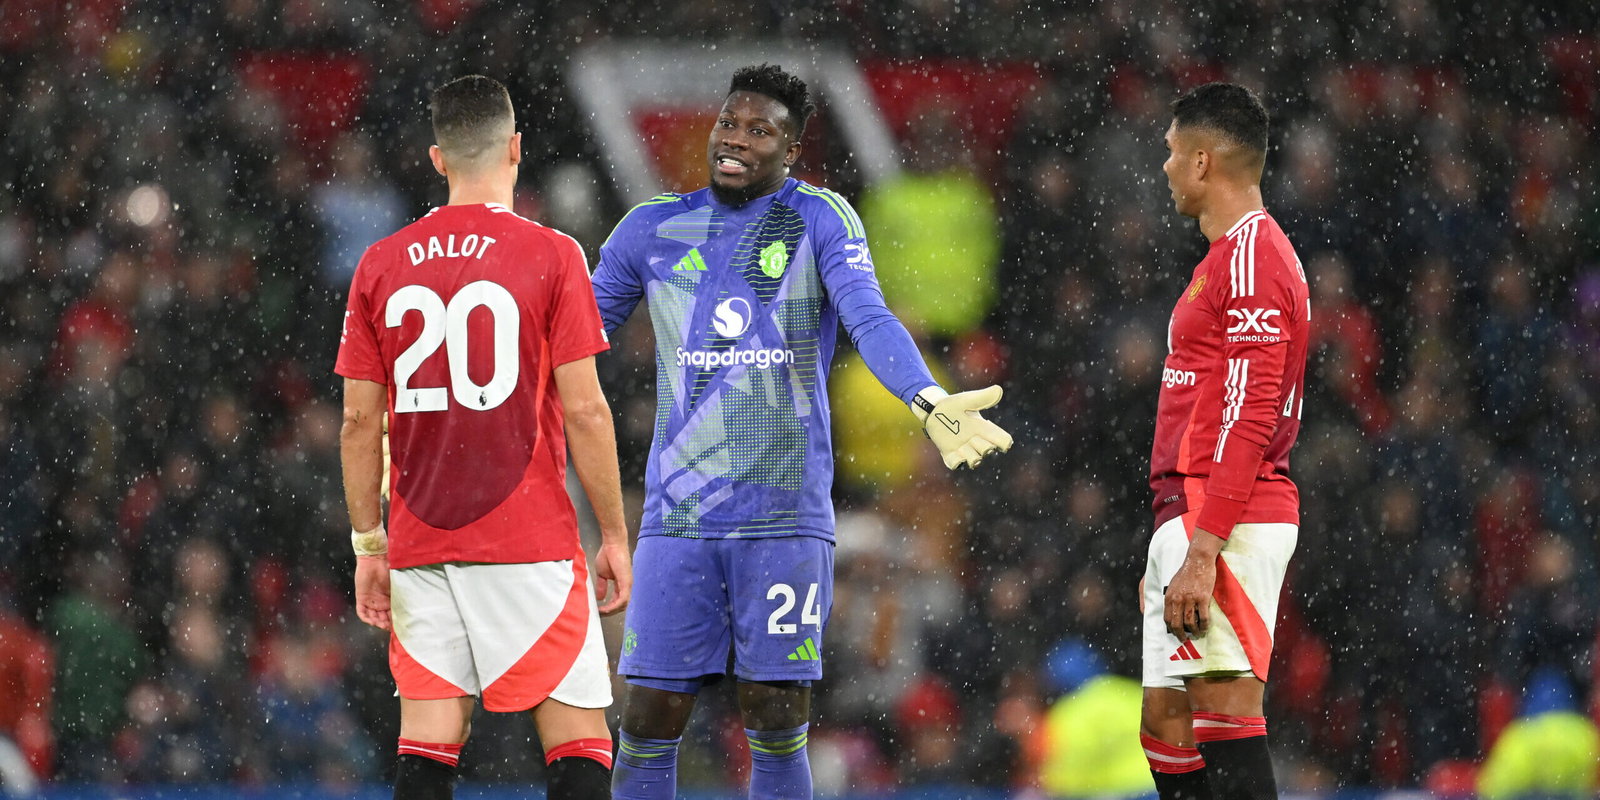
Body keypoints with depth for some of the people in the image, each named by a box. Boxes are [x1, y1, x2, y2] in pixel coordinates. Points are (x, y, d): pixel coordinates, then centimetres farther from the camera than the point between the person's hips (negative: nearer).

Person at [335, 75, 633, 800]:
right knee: (577, 738, 0)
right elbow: (584, 410, -7)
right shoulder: (551, 256, -5)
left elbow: (359, 421, 6)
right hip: (529, 548, -3)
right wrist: (614, 535, 1)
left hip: (419, 548, 3)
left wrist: (368, 544, 13)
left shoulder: (380, 265, 5)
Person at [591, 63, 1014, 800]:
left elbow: (869, 319, -15)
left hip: (785, 520, -2)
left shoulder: (820, 221, 0)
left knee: (776, 726, -2)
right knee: (648, 723, -2)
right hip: (676, 518, 2)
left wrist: (929, 402, -33)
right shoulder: (652, 230, 9)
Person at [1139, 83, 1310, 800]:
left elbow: (1249, 417, -19)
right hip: (1185, 524, 10)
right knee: (1165, 721, 8)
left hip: (1226, 526, -10)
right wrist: (1167, 553, 26)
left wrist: (1201, 551, -23)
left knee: (1226, 712, -13)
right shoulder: (1224, 257, 21)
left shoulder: (1252, 256, -12)